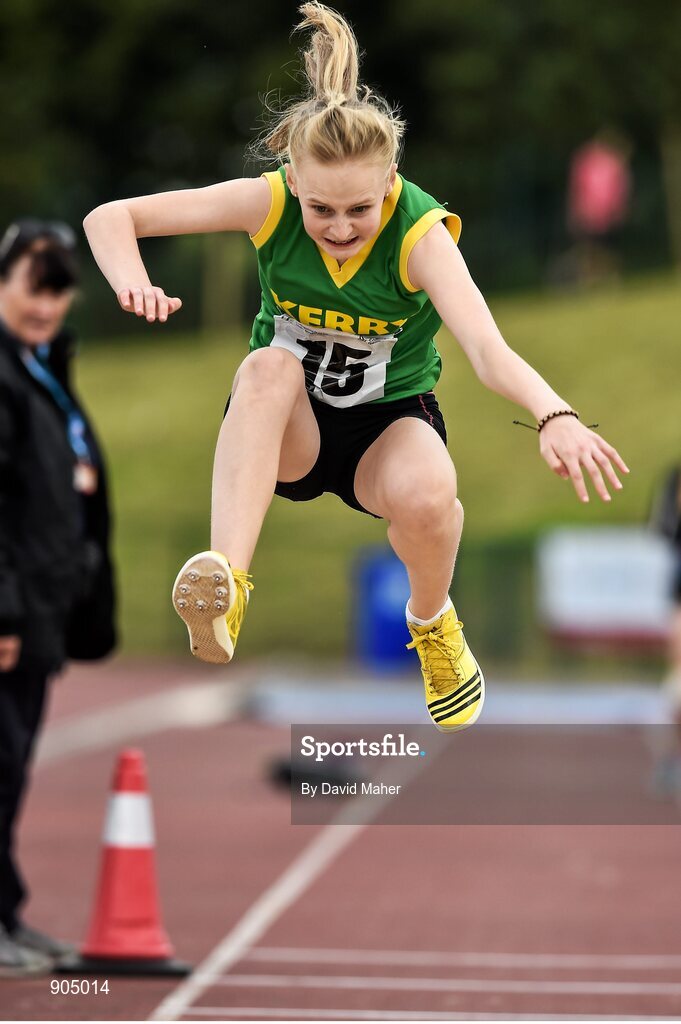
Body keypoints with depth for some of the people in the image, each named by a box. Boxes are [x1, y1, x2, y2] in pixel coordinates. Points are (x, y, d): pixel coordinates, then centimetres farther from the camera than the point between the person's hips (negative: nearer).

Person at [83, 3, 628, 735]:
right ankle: (224, 580, -44)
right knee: (269, 369, -35)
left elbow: (488, 351, -40)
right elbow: (111, 218, -18)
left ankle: (431, 623, 1)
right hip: (287, 431, 0)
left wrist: (553, 416, -61)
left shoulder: (419, 232, -25)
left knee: (426, 496, -35)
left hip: (388, 420, 0)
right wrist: (134, 283, -40)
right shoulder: (270, 202, -19)